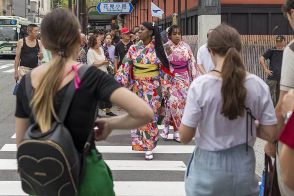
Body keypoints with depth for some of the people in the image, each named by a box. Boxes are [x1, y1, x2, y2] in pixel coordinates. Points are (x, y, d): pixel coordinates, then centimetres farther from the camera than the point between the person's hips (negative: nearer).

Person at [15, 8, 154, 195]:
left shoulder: (27, 82, -6)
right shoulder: (90, 77, -17)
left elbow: (21, 143, 2)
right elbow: (145, 113, -28)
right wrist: (110, 123, -10)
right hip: (84, 175, -3)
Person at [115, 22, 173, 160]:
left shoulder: (157, 49, -2)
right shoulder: (133, 49, 2)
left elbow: (164, 69, 3)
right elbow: (125, 68, 0)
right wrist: (119, 82, -10)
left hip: (153, 88, -2)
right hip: (137, 87, 2)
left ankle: (149, 148, 6)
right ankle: (139, 143, 20)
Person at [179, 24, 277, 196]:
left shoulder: (200, 85, -16)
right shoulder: (258, 85, -9)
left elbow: (185, 137, -13)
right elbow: (270, 134, -5)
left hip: (208, 168, -1)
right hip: (243, 167, 2)